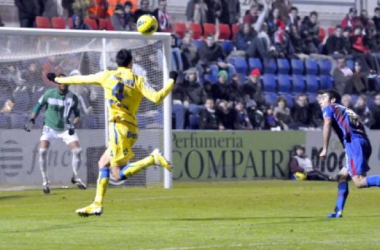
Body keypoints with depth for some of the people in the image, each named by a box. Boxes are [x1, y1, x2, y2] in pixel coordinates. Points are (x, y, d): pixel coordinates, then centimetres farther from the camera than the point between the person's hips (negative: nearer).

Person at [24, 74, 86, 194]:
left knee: (77, 150, -11)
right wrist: (32, 120, -7)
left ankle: (75, 177, 12)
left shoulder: (73, 98, -7)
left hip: (65, 129, 1)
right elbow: (39, 105, 2)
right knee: (42, 151, -19)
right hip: (50, 128, -1)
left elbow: (77, 114, 5)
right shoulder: (49, 94, -11)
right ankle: (45, 181, -5)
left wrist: (73, 125, -12)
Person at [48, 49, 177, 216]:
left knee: (118, 174, -5)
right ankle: (97, 205, 14)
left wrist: (58, 79, 30)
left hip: (119, 126, -5)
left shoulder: (107, 76, 3)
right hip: (131, 129, 5)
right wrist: (172, 81, 8)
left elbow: (80, 79, 14)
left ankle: (152, 159, -23)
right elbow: (157, 98, -8)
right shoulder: (138, 80, 5)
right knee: (103, 163, 18)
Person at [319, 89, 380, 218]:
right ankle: (338, 211, 15)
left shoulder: (329, 108, 13)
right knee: (342, 176, 19)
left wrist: (325, 149, -10)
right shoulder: (346, 110, 33)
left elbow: (327, 124, -6)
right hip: (365, 143, 8)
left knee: (359, 182, -18)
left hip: (354, 143, -8)